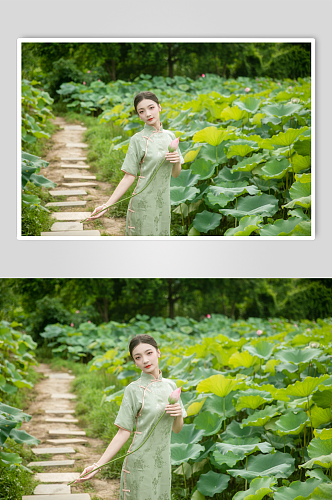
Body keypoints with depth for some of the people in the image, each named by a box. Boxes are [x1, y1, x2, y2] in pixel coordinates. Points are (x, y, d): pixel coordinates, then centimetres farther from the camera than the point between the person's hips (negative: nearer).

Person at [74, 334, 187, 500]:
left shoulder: (170, 385, 6)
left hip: (162, 463, 5)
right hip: (139, 463, -5)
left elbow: (176, 429, 12)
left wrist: (179, 414, -10)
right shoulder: (134, 390, -8)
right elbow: (124, 432, -8)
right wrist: (98, 465, -15)